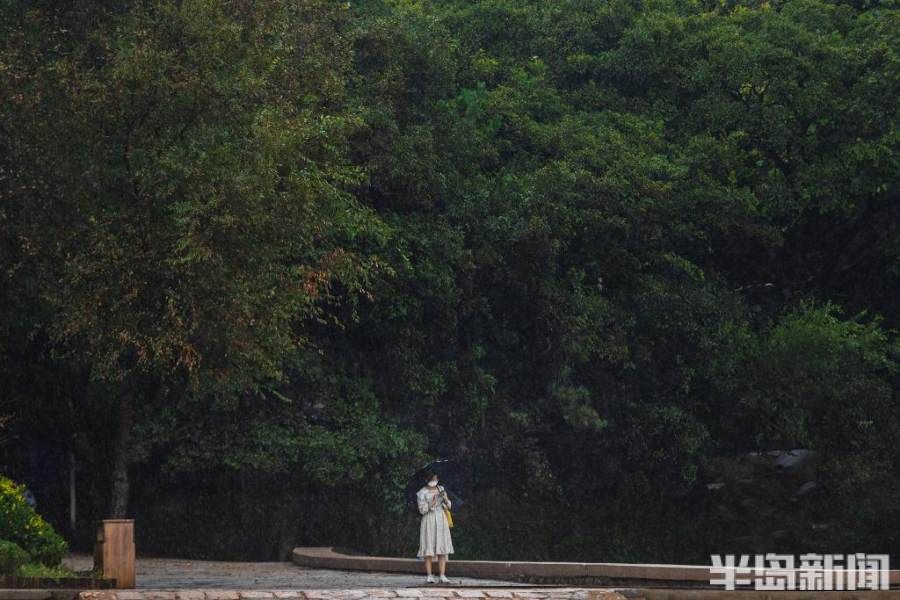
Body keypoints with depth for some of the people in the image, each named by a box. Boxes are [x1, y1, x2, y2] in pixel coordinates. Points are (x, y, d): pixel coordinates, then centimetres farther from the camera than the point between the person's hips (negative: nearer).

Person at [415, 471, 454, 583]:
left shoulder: (441, 489, 10)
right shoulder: (422, 493, -3)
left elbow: (448, 506, 11)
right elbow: (422, 510, -7)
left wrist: (445, 499, -9)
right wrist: (431, 504, -19)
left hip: (441, 520, 4)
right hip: (429, 521, -4)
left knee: (442, 549, -2)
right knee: (429, 549, -5)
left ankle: (443, 575, -3)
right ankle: (429, 575, 0)